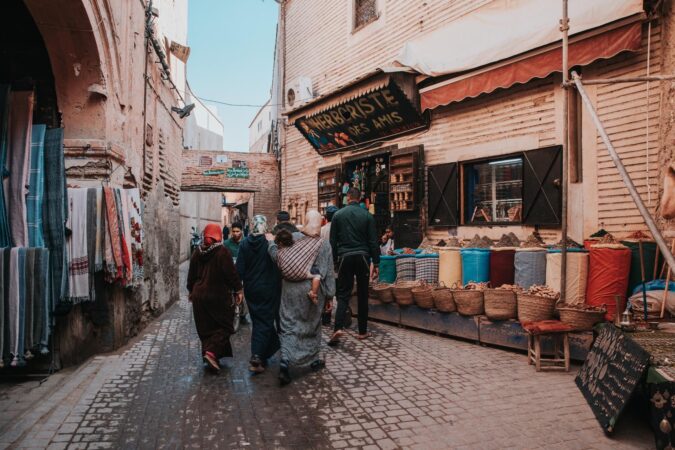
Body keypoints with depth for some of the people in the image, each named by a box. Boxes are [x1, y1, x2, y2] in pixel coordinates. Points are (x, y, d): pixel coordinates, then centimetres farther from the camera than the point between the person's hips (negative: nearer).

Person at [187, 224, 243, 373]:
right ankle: (212, 352, -14)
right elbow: (231, 273, -13)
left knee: (205, 328, 14)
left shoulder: (197, 252, 6)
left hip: (199, 295, 6)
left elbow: (191, 275, 14)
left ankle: (207, 352, 14)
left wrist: (191, 291, 27)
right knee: (224, 326, 3)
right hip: (218, 296, -5)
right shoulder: (222, 252, -12)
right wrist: (238, 290, -3)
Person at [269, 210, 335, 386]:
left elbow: (273, 249, -6)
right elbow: (329, 273, -4)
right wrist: (329, 295, 3)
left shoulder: (293, 237, -7)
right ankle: (313, 359, 31)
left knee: (288, 326, 7)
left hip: (290, 288, 0)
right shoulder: (324, 245, -7)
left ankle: (285, 360, -9)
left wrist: (282, 263, 9)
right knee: (312, 325, 18)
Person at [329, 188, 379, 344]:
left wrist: (334, 261, 11)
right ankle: (362, 331, 16)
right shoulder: (367, 215, -1)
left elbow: (333, 241, 3)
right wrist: (376, 263, 5)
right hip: (362, 257, 0)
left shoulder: (338, 215, 1)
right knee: (362, 295, 10)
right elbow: (373, 241, -1)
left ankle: (338, 328, -13)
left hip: (344, 257, 0)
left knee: (343, 294, 5)